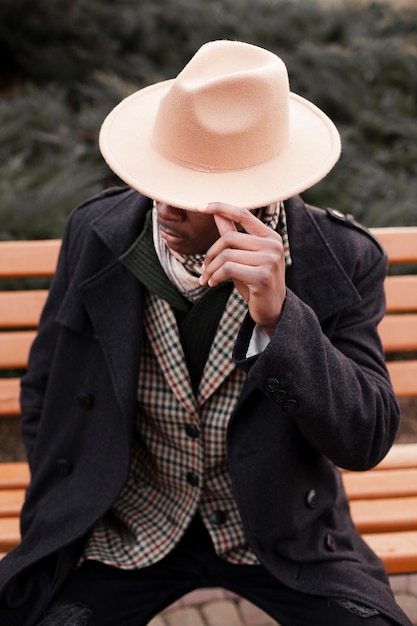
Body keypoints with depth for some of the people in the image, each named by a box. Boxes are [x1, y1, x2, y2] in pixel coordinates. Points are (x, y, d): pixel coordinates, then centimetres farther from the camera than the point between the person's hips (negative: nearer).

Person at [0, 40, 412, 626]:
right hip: (127, 529, 1)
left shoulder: (342, 260, -17)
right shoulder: (97, 233, -12)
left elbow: (367, 442, -22)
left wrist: (279, 317, -36)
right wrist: (65, 521, 0)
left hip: (282, 531, 0)